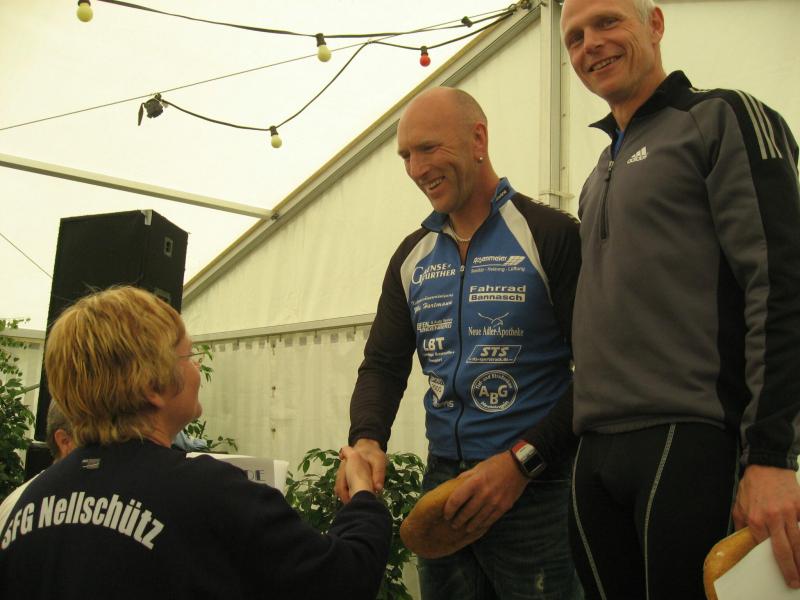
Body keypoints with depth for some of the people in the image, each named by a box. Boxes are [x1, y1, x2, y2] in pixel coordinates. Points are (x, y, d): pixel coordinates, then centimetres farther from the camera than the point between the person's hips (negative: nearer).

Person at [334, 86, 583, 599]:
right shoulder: (413, 257, 10)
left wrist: (522, 460, -18)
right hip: (443, 485, 5)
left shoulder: (549, 235, -8)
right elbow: (383, 365, 12)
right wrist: (366, 440, -8)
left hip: (534, 490, -5)